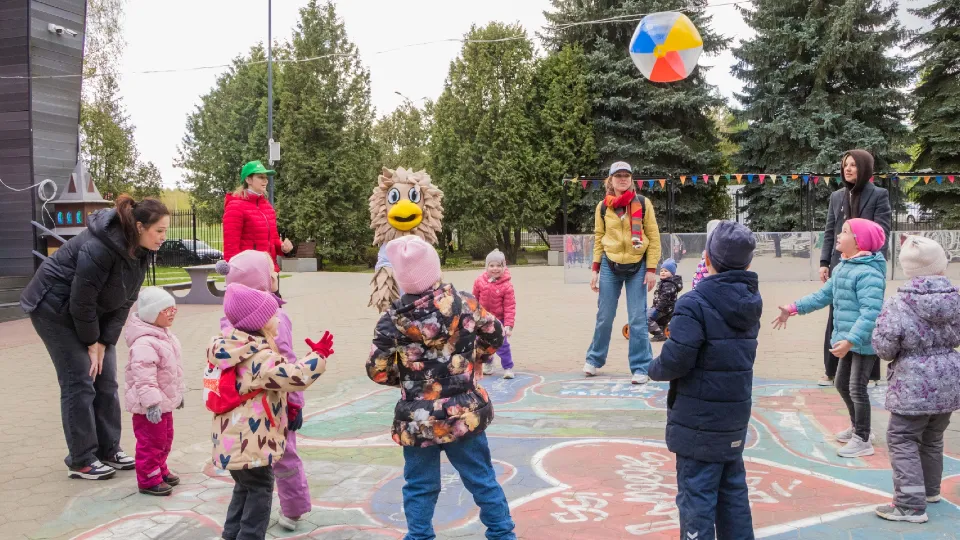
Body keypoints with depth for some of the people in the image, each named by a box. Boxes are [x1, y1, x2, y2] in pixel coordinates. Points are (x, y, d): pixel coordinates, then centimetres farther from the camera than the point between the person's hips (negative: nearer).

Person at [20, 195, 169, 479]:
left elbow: (126, 299, -4)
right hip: (56, 308, -8)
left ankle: (109, 450, 16)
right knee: (80, 383, -7)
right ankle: (81, 461, 2)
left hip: (91, 312, 8)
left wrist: (105, 342, -8)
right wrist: (91, 342, -15)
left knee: (106, 381, 6)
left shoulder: (140, 252, -8)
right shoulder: (99, 247, -33)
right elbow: (81, 299, -26)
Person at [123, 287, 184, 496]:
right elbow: (144, 377, -30)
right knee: (151, 441, -1)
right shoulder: (144, 344, -25)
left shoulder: (165, 336, 9)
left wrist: (178, 393, 26)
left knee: (164, 439, 21)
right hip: (149, 407, -10)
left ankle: (160, 470, 36)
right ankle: (149, 480, 9)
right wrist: (151, 403, -31)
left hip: (165, 402, 10)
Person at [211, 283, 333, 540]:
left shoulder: (229, 349, 8)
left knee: (245, 489, 22)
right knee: (260, 491, 4)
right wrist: (318, 355, -15)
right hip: (251, 442, -9)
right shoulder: (259, 358, -22)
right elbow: (295, 377, -26)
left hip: (234, 440, 9)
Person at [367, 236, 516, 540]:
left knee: (420, 486, 13)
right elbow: (494, 336, 6)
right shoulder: (464, 302, -7)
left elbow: (377, 371, -8)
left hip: (418, 420, -2)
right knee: (482, 479, 16)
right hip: (464, 412, 2)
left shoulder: (393, 320, -13)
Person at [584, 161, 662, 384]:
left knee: (637, 319, -1)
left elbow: (654, 237, -2)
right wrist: (595, 269, 3)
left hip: (637, 267, -2)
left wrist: (651, 269, -7)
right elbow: (599, 239, 8)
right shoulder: (603, 206, 3)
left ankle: (641, 368, 8)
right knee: (604, 317, 8)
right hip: (610, 266, 2)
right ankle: (594, 359, 26)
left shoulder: (643, 203, -3)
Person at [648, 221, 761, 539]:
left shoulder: (695, 304, -20)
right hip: (734, 416, 8)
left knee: (696, 495, 1)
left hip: (699, 420, -7)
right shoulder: (750, 302, 5)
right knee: (732, 489, 20)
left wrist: (654, 369, -3)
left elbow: (674, 362, -24)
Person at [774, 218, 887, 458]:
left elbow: (870, 312, -30)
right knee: (842, 384, 20)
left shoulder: (868, 273, -23)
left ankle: (863, 440, 9)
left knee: (857, 388, -3)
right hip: (849, 339, 10)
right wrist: (793, 308, 16)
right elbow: (823, 295, 19)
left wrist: (851, 340, -38)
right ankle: (857, 427, 37)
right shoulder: (842, 268, 10)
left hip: (864, 341, -10)